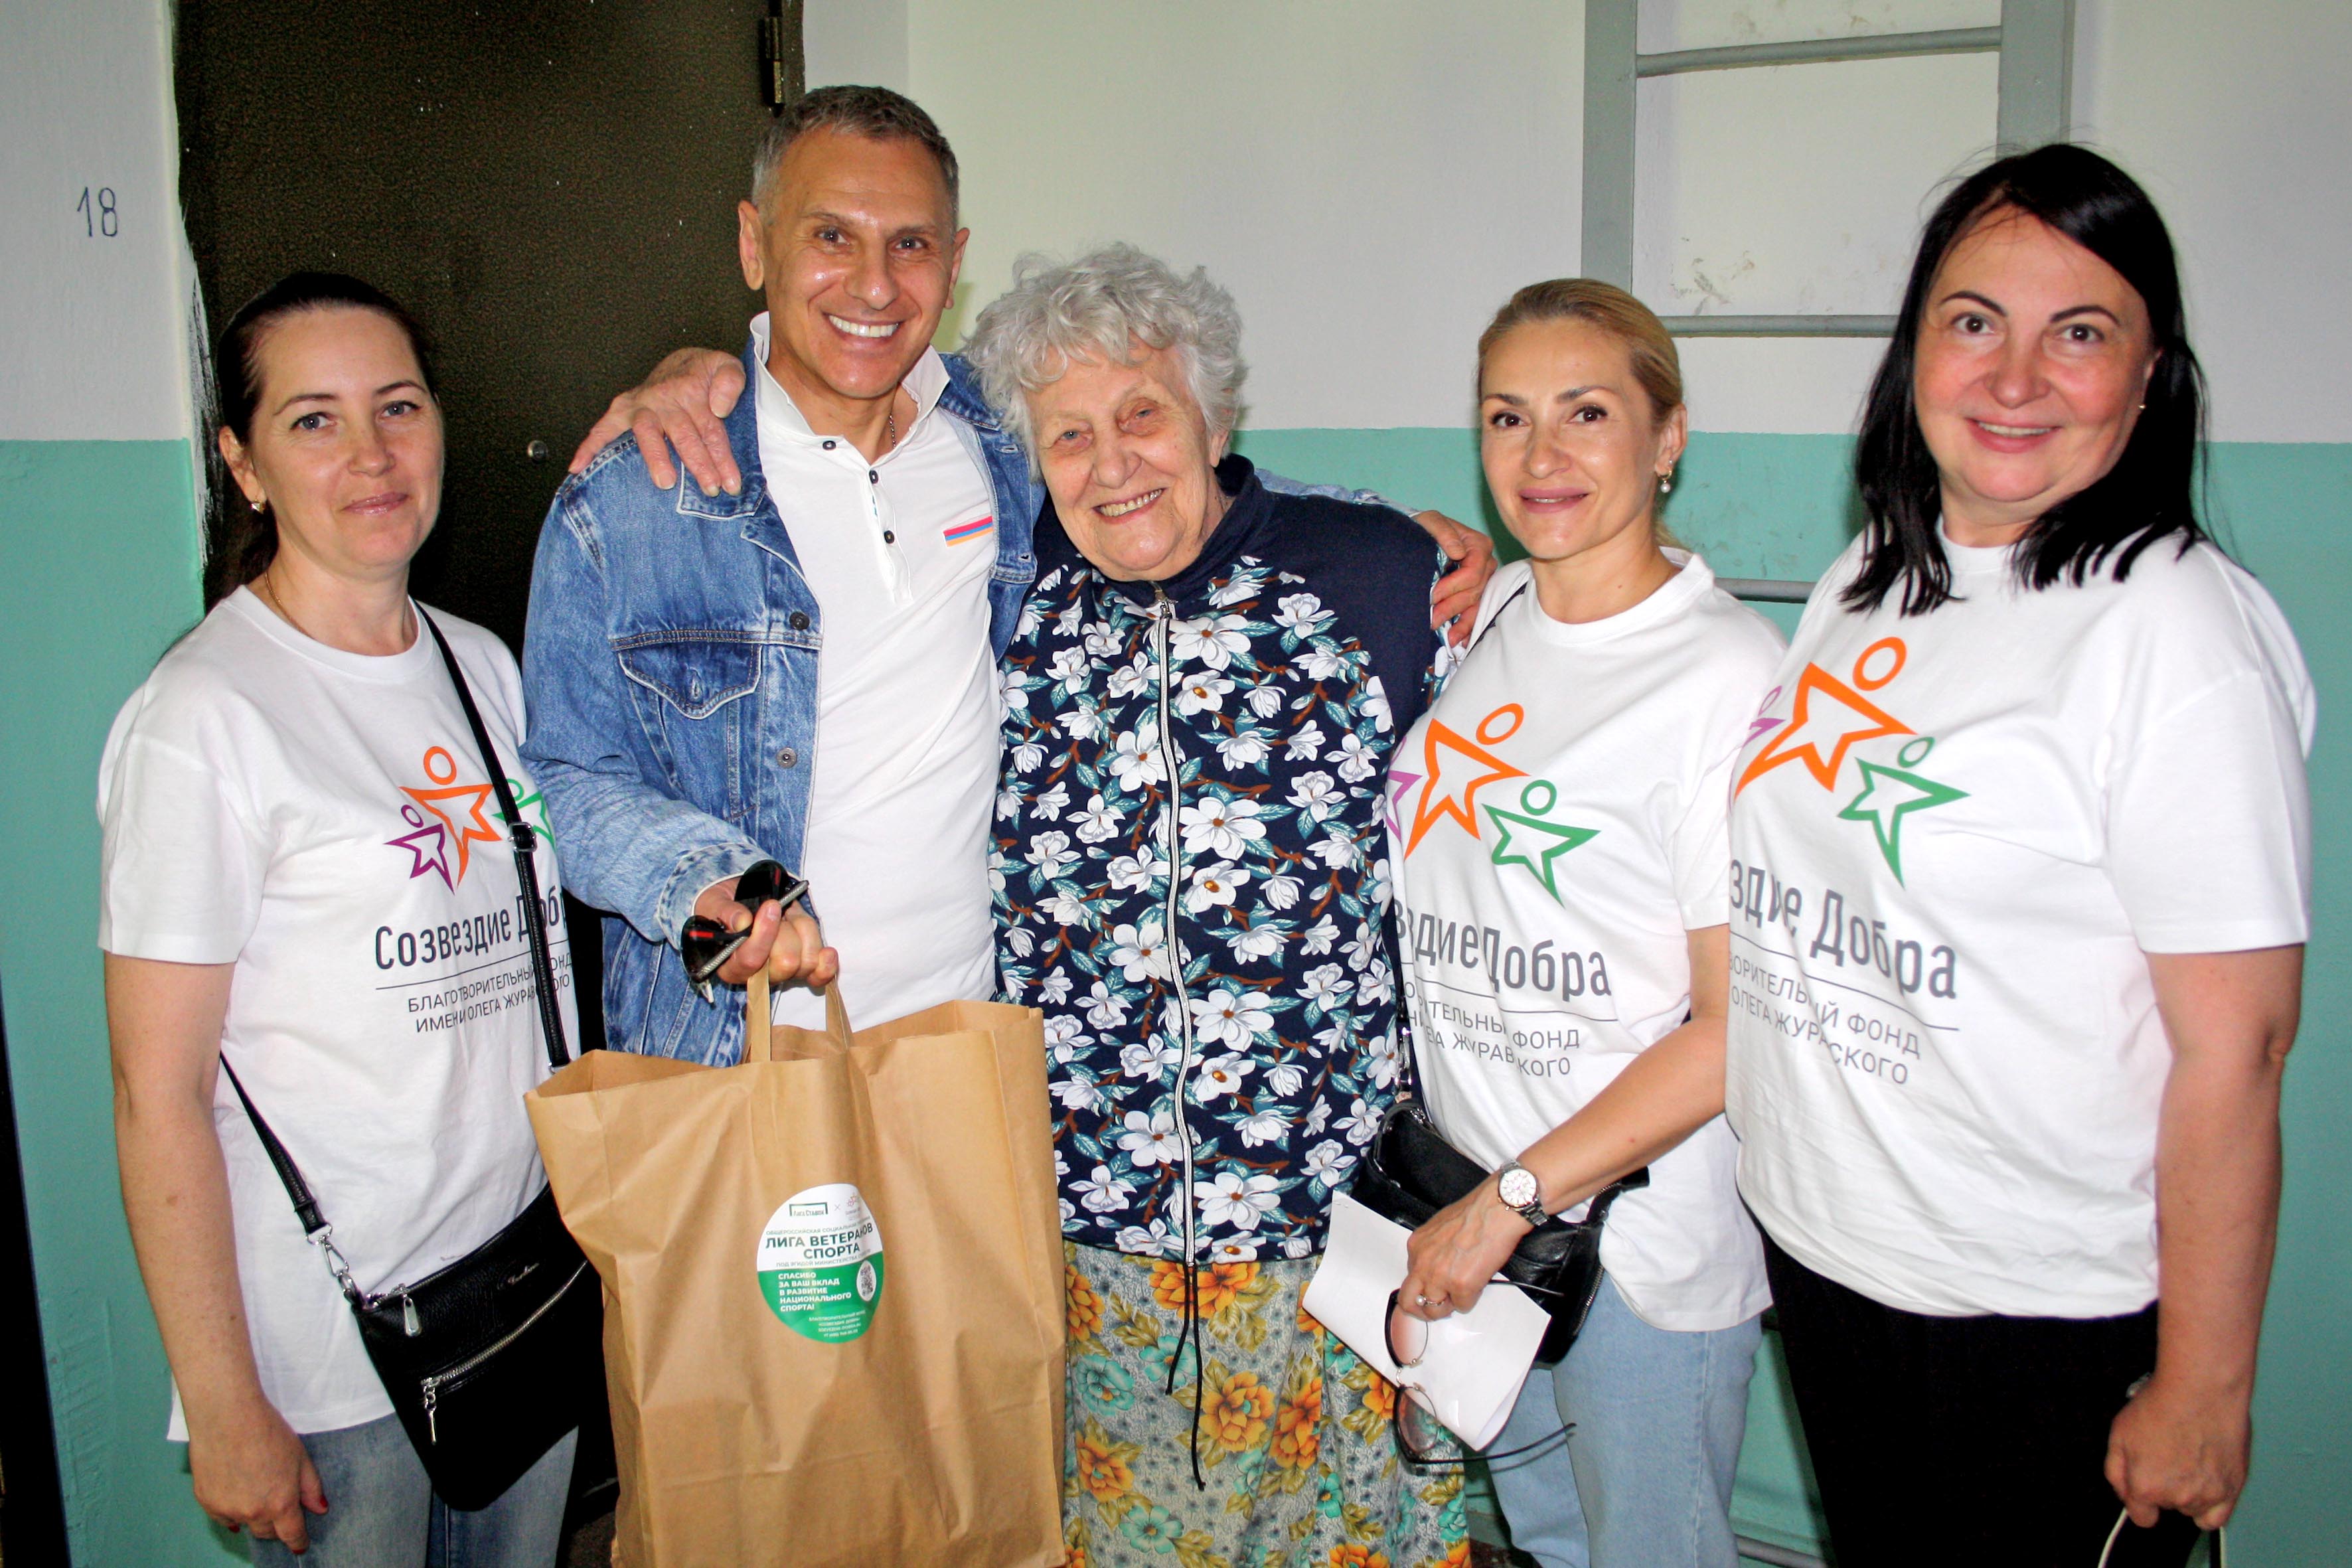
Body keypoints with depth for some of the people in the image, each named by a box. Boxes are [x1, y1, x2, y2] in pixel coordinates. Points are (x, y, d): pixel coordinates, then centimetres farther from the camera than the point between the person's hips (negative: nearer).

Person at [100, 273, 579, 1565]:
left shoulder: (485, 667, 5)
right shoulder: (203, 716, -16)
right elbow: (159, 1098, -15)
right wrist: (222, 1406, -14)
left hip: (531, 1280, 6)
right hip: (332, 1341, -6)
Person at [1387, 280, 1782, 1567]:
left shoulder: (1730, 672, -17)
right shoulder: (1482, 616, 1)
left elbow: (1734, 1028, -19)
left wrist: (1514, 1197, -17)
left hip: (1643, 1236, -5)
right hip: (1465, 1209, 6)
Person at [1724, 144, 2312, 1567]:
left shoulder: (2183, 629, -18)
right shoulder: (1866, 586, 4)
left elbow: (2233, 1050, -18)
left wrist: (2201, 1395, -15)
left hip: (2051, 1321, -6)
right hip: (1819, 1260, 6)